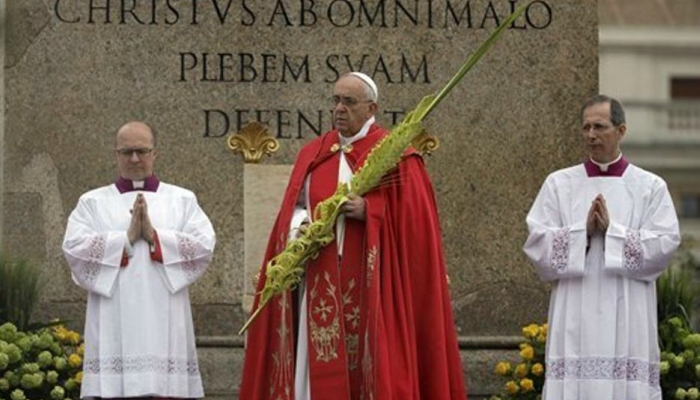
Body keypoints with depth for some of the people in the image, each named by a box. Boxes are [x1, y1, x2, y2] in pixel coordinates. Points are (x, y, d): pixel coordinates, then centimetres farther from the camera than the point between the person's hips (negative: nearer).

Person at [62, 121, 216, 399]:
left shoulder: (182, 200, 14)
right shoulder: (93, 202, 12)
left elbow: (204, 246, 0)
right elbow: (74, 249, -3)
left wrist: (155, 236, -8)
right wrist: (127, 237, -9)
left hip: (165, 326, 1)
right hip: (114, 329, 0)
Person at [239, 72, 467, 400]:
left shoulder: (395, 156, 1)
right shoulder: (313, 154, 14)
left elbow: (412, 220, -4)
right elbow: (293, 209, 14)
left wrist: (368, 211, -18)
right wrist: (300, 227, -8)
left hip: (371, 286, -4)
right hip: (321, 288, 4)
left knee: (370, 369, -6)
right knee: (320, 370, -1)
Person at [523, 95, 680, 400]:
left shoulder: (650, 187, 7)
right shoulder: (559, 184, 10)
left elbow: (665, 243, -4)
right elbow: (537, 242, 1)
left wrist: (612, 230, -11)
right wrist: (583, 230, -12)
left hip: (627, 318, -1)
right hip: (575, 318, 1)